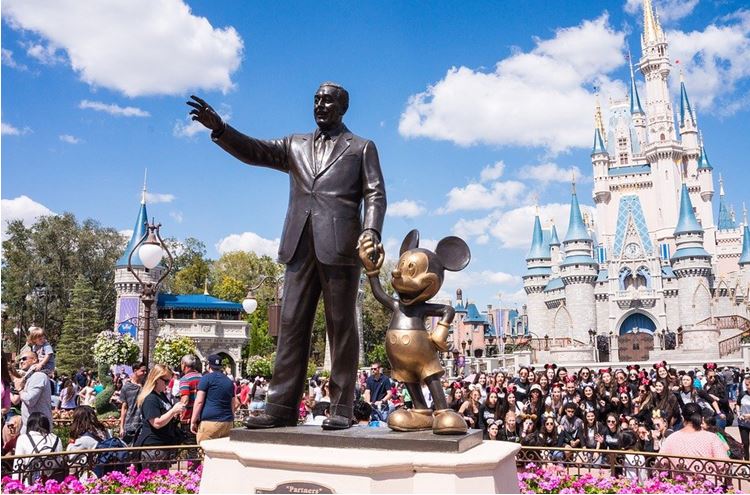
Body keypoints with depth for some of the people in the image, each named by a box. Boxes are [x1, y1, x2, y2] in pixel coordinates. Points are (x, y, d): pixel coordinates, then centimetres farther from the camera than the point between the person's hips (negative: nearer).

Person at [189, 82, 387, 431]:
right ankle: (281, 407, 4)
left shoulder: (362, 148, 13)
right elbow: (253, 151, 11)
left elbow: (375, 194, 3)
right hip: (300, 246, 4)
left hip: (339, 246, -4)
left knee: (341, 326, -1)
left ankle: (342, 408, 4)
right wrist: (219, 128, -5)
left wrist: (371, 230, -14)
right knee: (292, 324, 1)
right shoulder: (295, 146, 23)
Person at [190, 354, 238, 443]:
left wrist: (193, 421, -2)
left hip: (210, 421, -6)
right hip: (228, 423, 6)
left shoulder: (206, 378, 1)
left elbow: (199, 401, -6)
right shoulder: (229, 381, 19)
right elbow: (236, 404, 24)